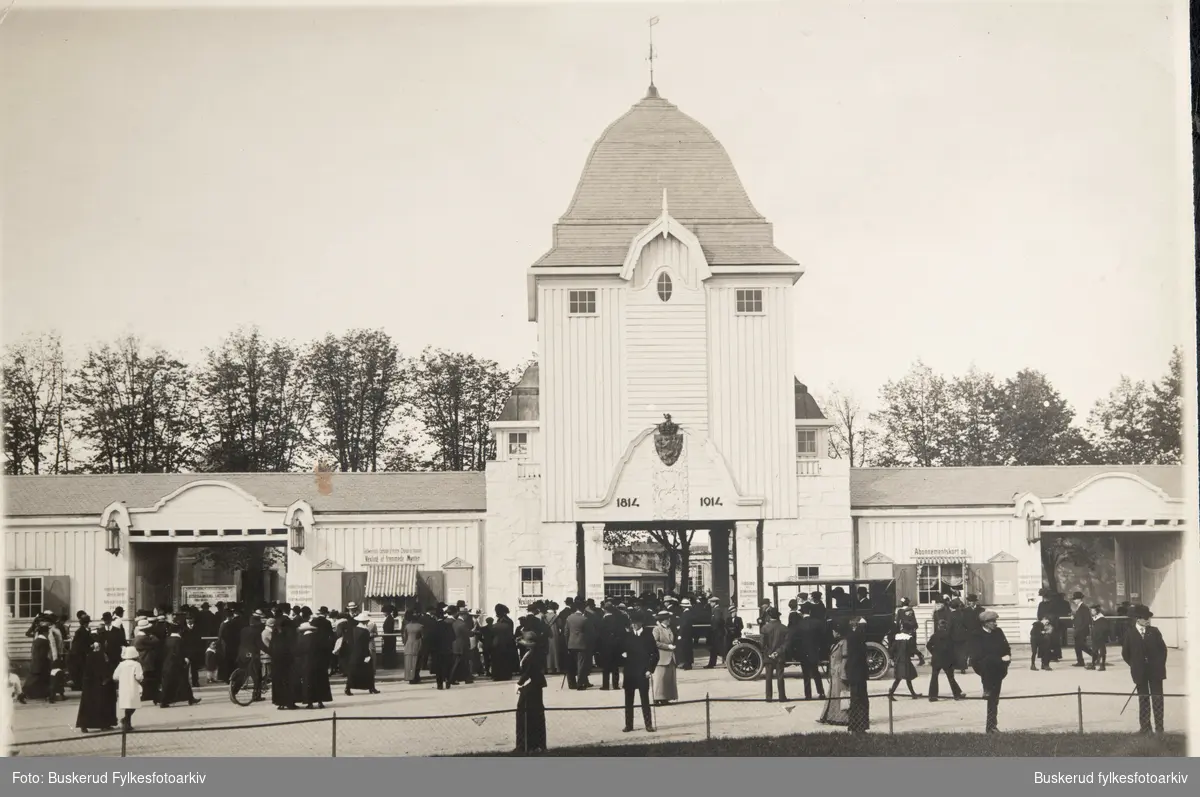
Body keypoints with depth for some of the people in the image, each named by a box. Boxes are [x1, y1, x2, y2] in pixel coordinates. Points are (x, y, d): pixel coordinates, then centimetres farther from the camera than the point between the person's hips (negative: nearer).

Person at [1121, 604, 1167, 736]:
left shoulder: (1154, 631, -1)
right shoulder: (1130, 633, -4)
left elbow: (1163, 648, 7)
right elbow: (1125, 653, 4)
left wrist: (1160, 664, 4)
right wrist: (1135, 666, 5)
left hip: (1155, 671, 1)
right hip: (1140, 672, -1)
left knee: (1157, 699, 1)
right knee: (1143, 700, 5)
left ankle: (1159, 728, 7)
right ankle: (1146, 728, 10)